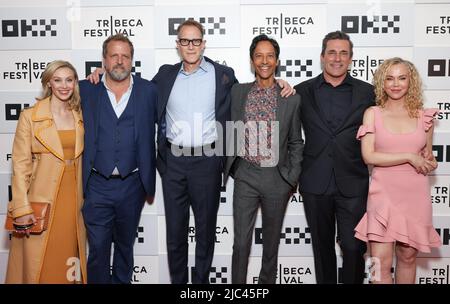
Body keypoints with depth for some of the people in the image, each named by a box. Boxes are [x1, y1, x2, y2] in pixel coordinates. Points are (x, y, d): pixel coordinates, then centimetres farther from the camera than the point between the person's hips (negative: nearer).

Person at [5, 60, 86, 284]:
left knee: (68, 262, 11)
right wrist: (22, 208, -13)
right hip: (42, 200, -4)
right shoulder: (29, 116, -4)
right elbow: (20, 164, -7)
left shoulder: (80, 116, 9)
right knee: (39, 264, 3)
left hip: (73, 199, 4)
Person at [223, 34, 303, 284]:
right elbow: (230, 133, 9)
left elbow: (295, 142, 6)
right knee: (241, 242, 1)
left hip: (277, 177, 1)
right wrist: (231, 168, 4)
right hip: (246, 176, 0)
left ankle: (267, 281, 33)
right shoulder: (237, 92, 3)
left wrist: (293, 178, 3)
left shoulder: (292, 98, 2)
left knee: (271, 241, 15)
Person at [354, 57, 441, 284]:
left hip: (415, 194, 3)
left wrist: (429, 163, -2)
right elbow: (368, 156, -8)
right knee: (381, 263, -5)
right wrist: (409, 157, -10)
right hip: (384, 193, -2)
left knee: (408, 256, 14)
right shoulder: (372, 114, 0)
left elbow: (427, 155, 19)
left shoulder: (424, 116, 7)